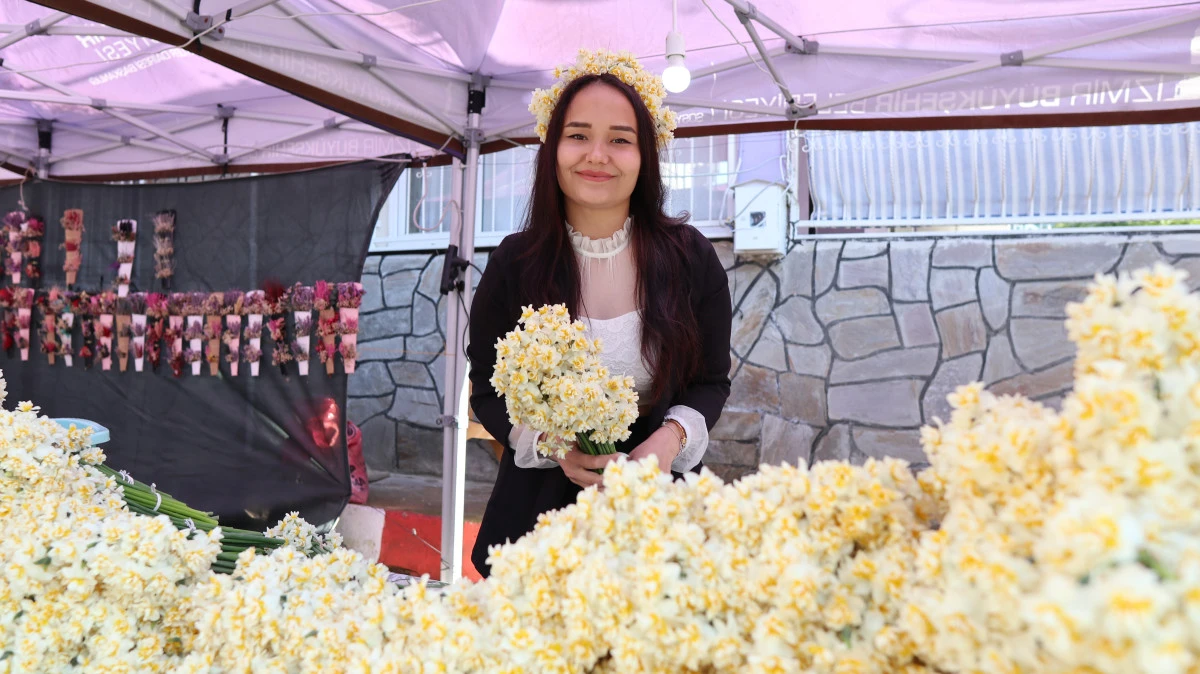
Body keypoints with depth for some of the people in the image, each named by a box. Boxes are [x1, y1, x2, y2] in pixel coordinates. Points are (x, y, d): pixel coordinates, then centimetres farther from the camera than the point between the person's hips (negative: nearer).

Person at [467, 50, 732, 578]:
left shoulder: (689, 258, -6)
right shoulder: (514, 264, -7)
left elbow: (711, 381, 2)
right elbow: (487, 392, -1)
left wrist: (672, 436, -19)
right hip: (542, 502, 0)